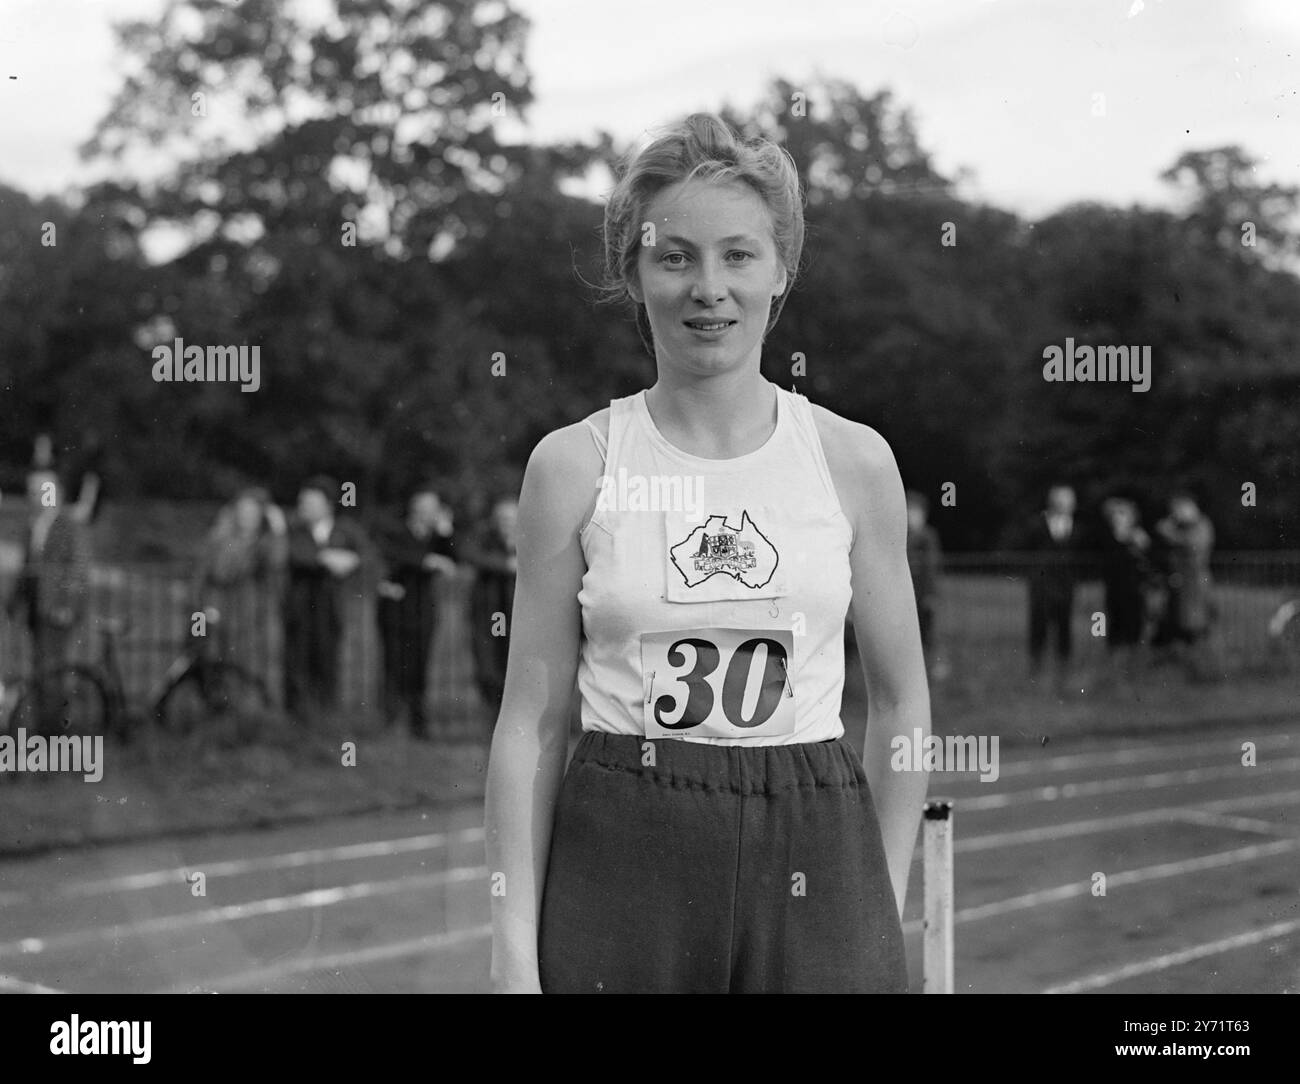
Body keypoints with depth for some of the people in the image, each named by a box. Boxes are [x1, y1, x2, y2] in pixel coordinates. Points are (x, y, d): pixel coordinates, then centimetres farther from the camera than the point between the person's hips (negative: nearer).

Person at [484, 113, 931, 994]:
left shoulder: (854, 460, 2)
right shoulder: (573, 465, -1)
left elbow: (903, 704, 9)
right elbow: (531, 721, 0)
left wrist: (884, 912, 4)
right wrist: (515, 948, -3)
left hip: (812, 854, 1)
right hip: (620, 850, -1)